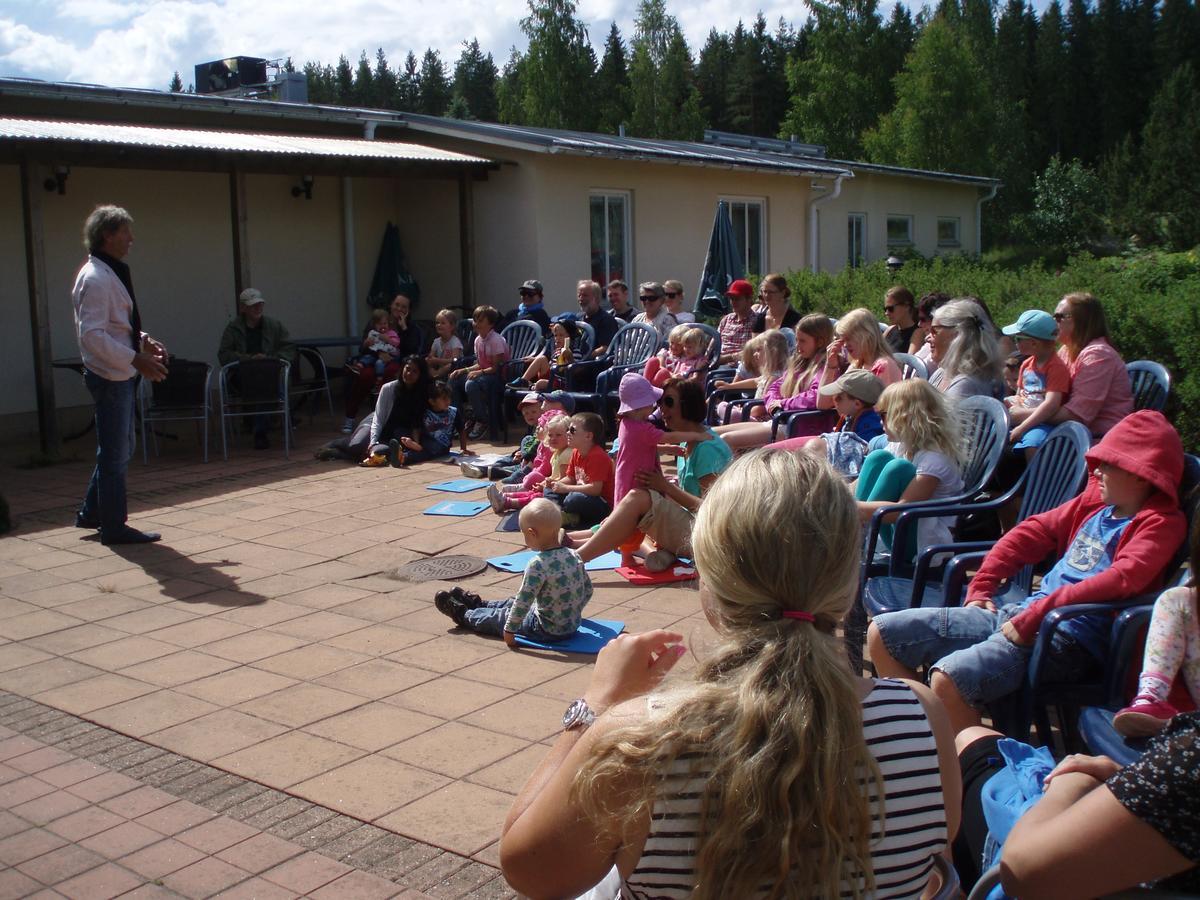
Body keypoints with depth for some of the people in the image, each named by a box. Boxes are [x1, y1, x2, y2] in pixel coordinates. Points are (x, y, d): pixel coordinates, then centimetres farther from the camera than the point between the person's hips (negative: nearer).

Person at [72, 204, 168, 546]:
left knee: (118, 450, 18)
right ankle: (114, 527, 9)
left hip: (121, 374, 10)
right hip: (109, 375, -10)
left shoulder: (113, 274, 14)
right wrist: (136, 358, -27)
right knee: (115, 453, -1)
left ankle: (92, 513, 30)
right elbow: (92, 335, -24)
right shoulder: (96, 278, -17)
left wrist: (143, 339, 8)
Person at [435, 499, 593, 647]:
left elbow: (524, 601, -23)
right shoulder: (574, 556, -4)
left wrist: (509, 630, -12)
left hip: (547, 631, -7)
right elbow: (588, 590, 7)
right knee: (511, 603, 27)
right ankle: (478, 605, 50)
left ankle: (463, 614, 39)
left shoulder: (538, 564, -26)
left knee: (499, 618, 14)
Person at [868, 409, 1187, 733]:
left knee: (949, 677, -35)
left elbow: (1122, 580, -22)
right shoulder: (1096, 500, 18)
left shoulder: (1161, 523, -6)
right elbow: (1035, 530, 23)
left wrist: (1033, 617, -24)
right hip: (1018, 614, 9)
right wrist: (980, 588, 12)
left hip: (1070, 641, -9)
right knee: (883, 633, 4)